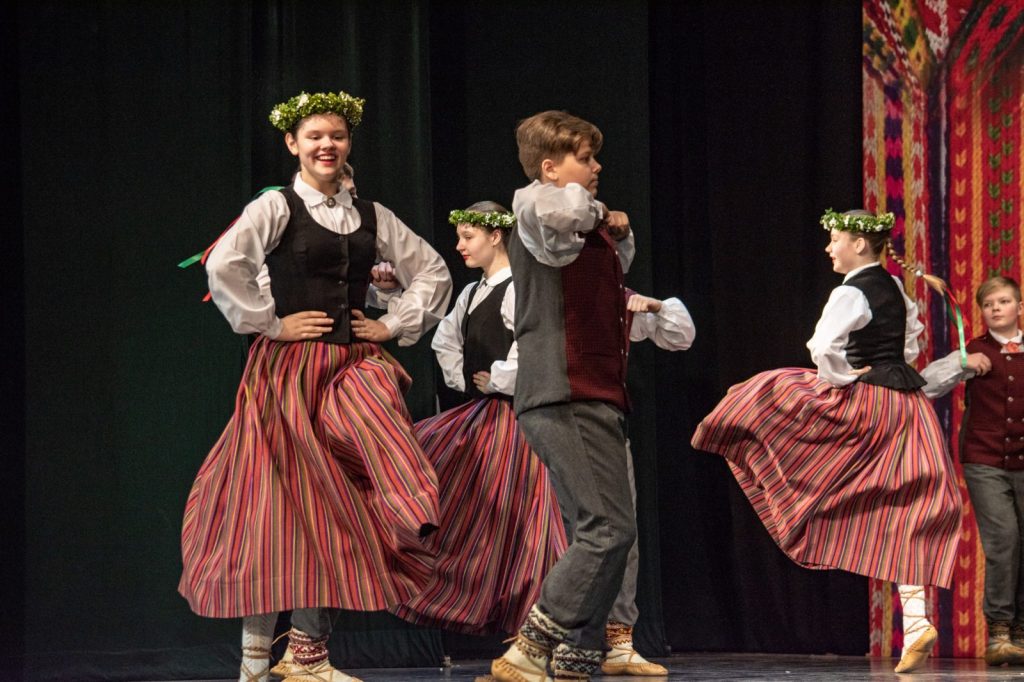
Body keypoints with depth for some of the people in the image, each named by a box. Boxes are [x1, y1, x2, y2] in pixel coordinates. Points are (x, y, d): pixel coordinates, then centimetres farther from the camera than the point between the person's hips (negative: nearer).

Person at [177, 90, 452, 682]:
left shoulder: (370, 216, 13)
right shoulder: (277, 207, -2)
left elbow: (433, 272, 20)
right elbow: (223, 266, -18)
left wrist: (395, 326, 9)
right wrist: (272, 325, -13)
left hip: (354, 367, 4)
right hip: (289, 369, -4)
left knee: (342, 501, -10)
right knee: (287, 501, -2)